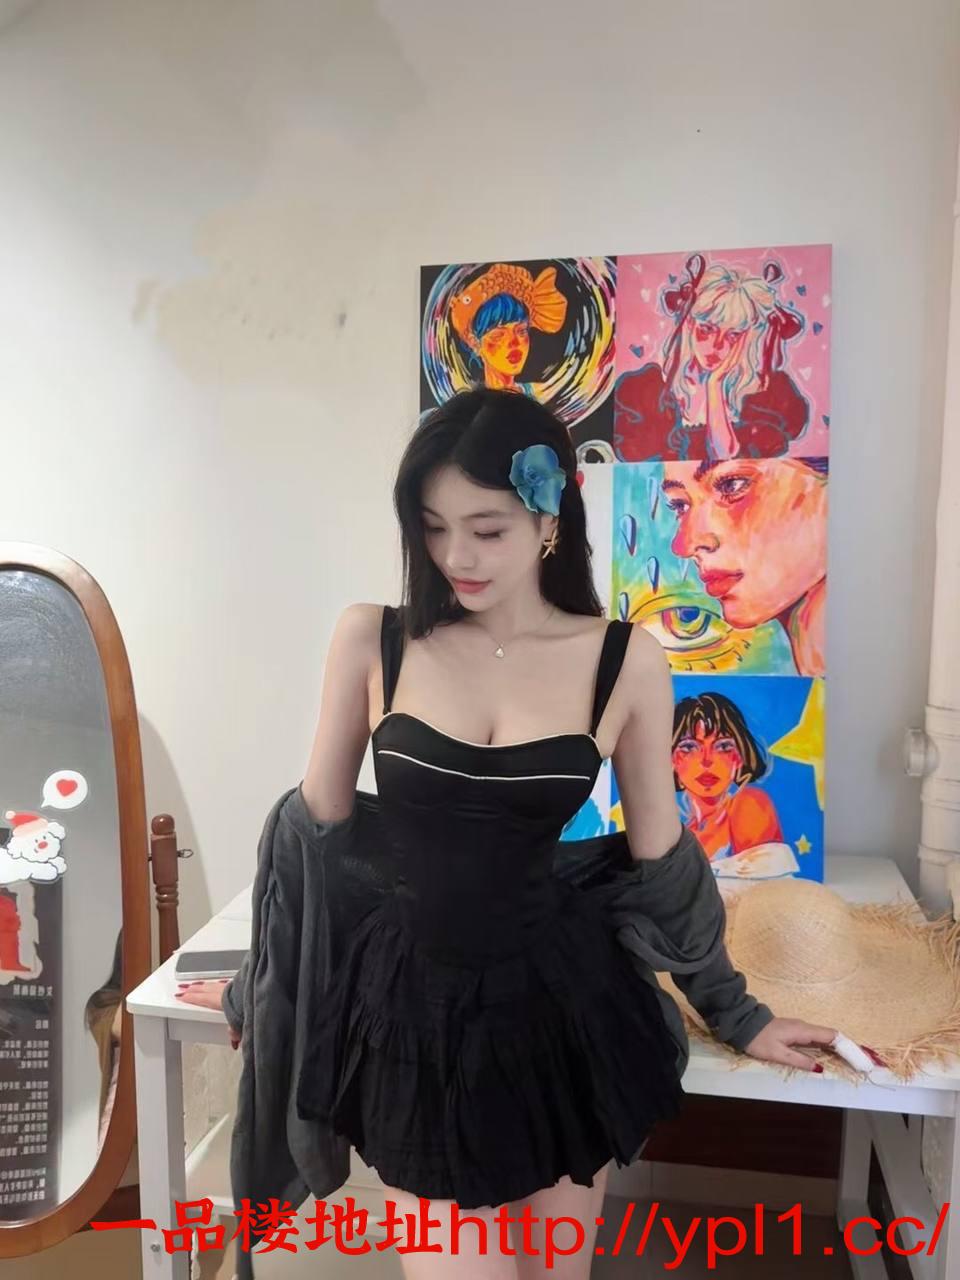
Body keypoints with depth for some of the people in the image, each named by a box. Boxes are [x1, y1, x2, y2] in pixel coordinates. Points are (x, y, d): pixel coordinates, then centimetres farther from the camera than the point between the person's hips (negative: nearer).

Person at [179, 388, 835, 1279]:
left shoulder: (625, 661, -8)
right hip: (410, 1006, 0)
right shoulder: (370, 639, -9)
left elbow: (659, 858, 4)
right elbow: (316, 826, 3)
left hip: (560, 1002, 1)